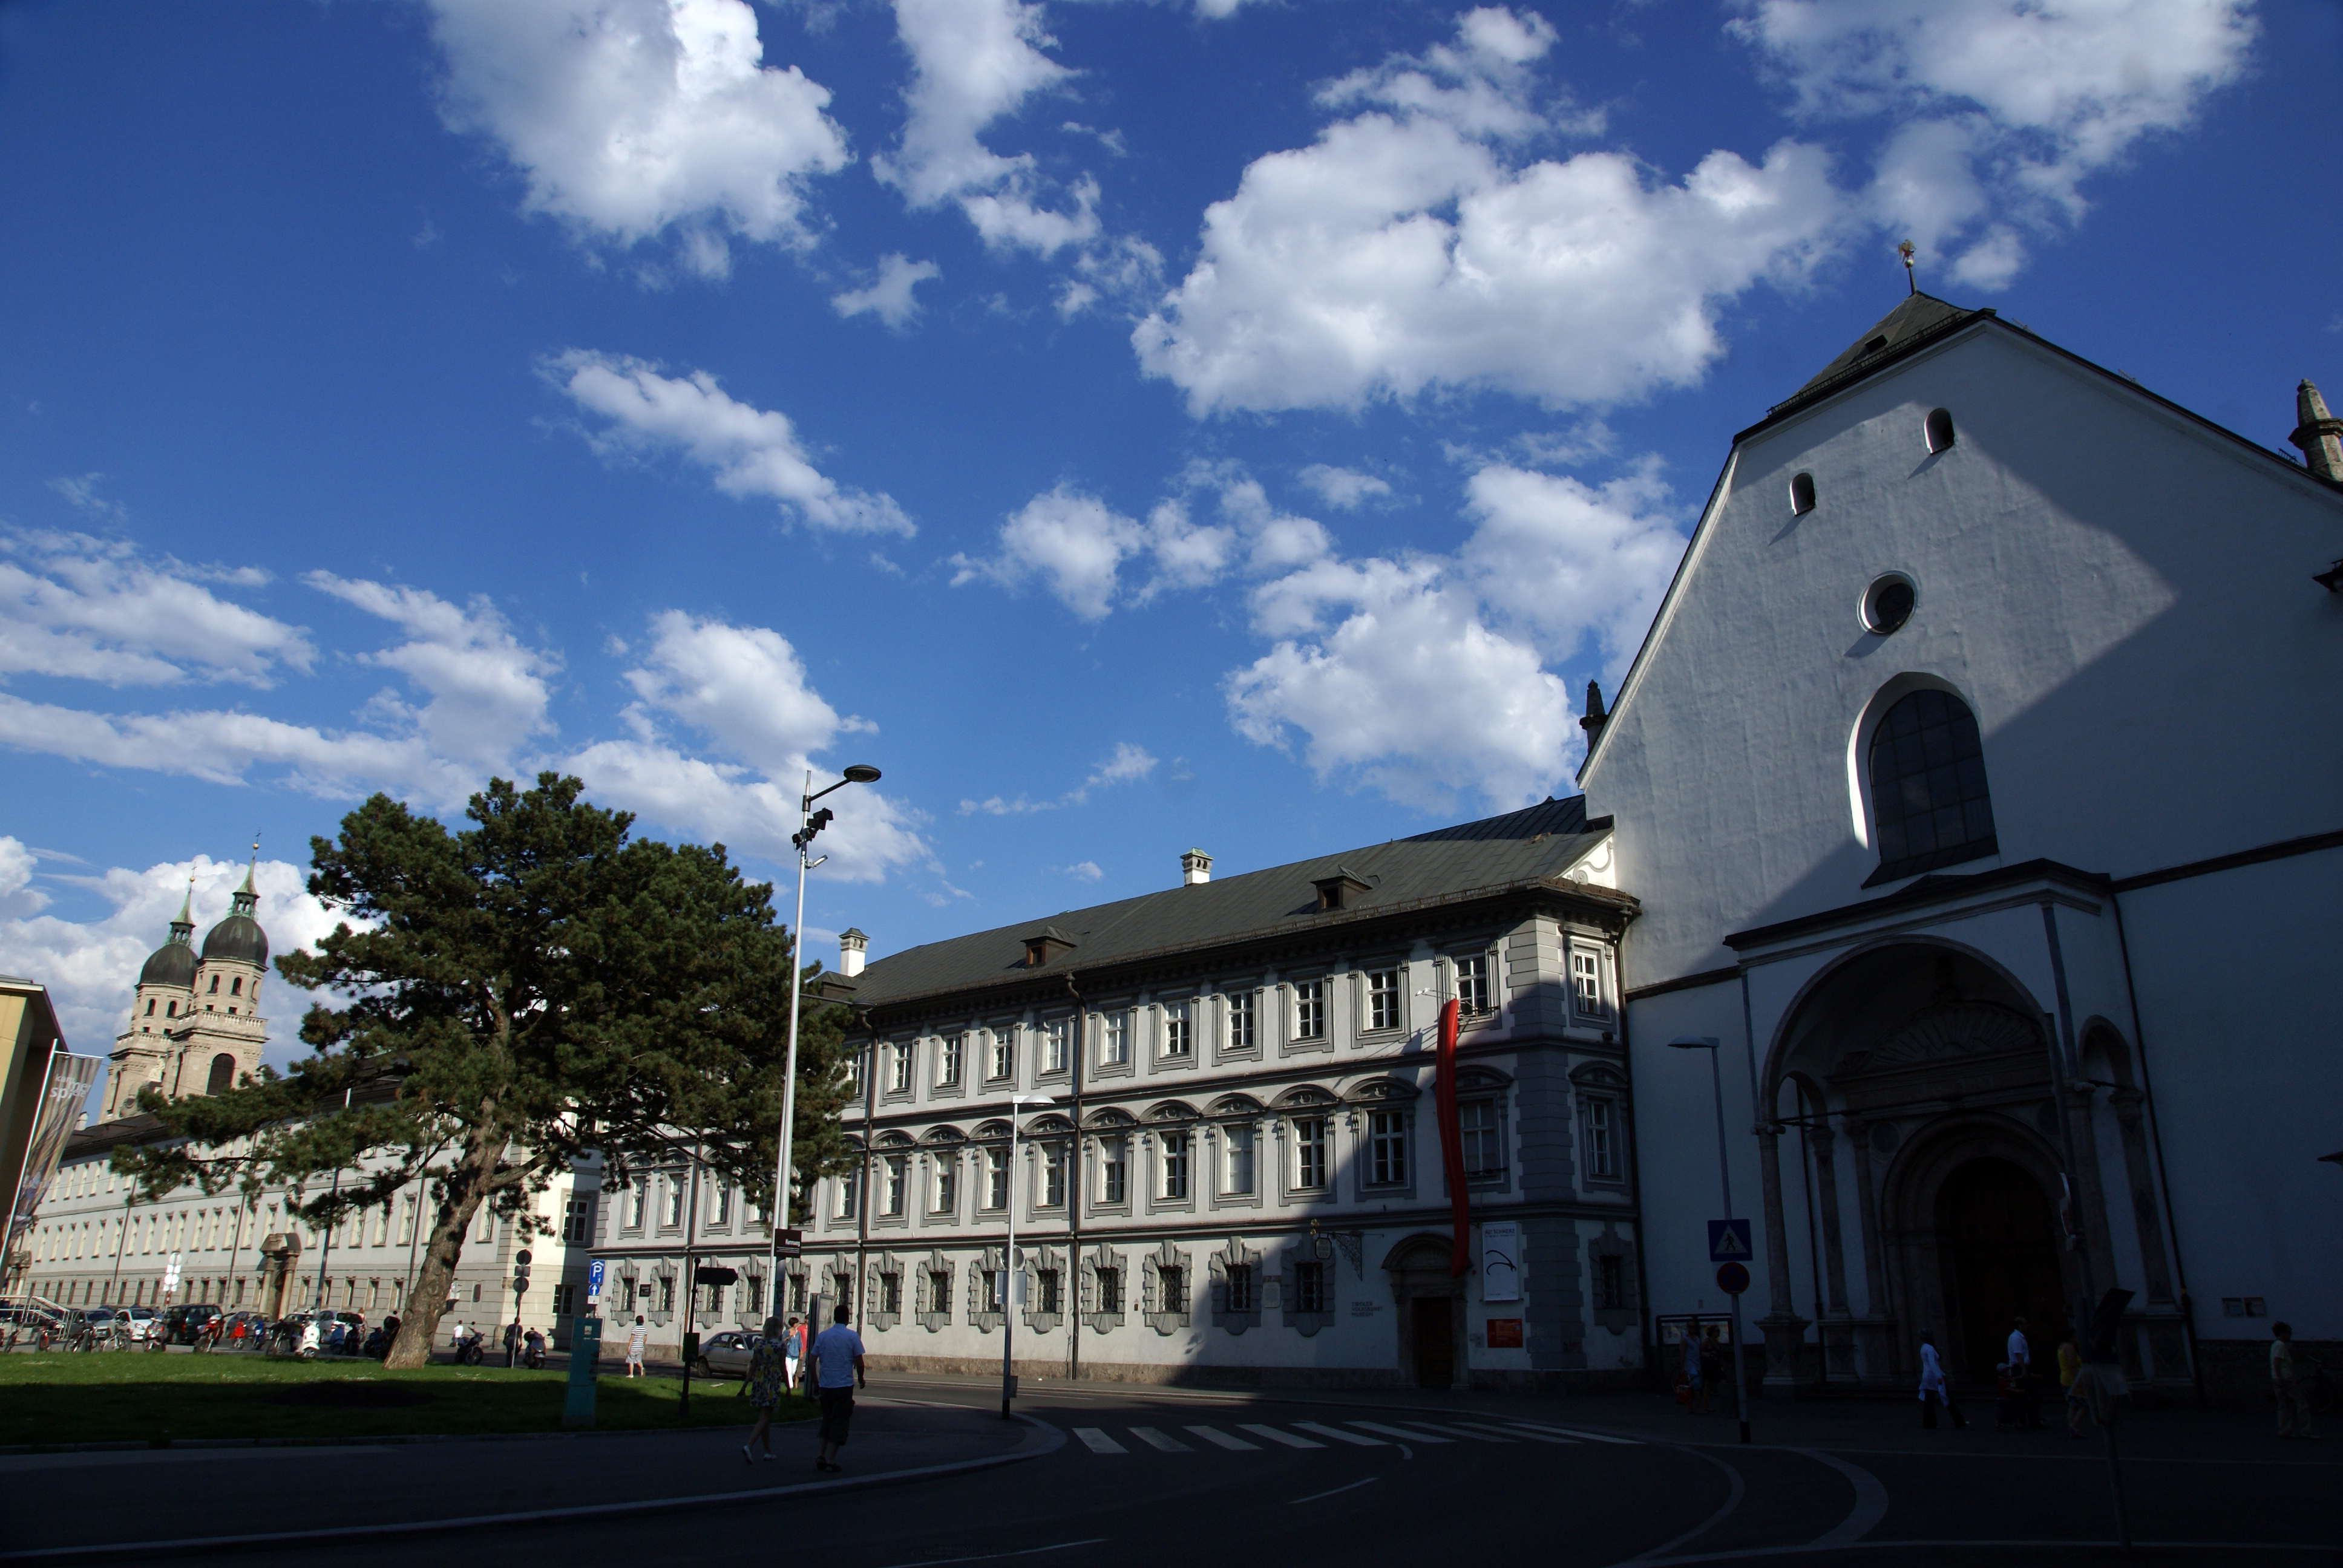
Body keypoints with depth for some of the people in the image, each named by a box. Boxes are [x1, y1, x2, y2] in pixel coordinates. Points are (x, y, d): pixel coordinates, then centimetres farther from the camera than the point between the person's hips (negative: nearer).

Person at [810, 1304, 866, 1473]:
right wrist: (861, 1379, 9)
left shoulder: (822, 1336, 4)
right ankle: (831, 1461, 0)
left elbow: (812, 1361, 4)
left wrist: (815, 1383, 14)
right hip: (844, 1385, -4)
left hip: (825, 1385, 4)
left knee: (827, 1420, 19)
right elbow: (859, 1362, -8)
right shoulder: (852, 1337, -6)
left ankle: (821, 1455, 13)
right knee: (839, 1422, 3)